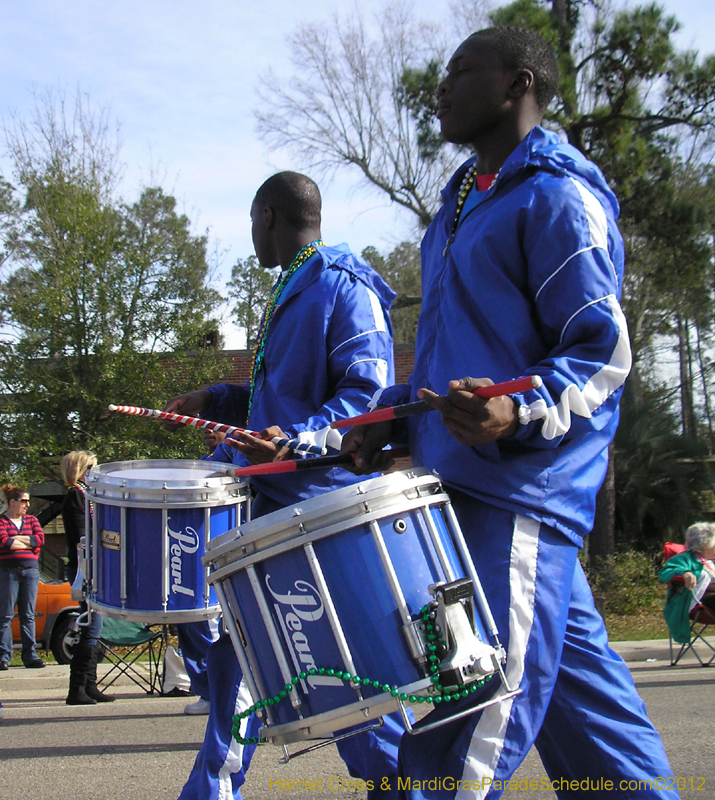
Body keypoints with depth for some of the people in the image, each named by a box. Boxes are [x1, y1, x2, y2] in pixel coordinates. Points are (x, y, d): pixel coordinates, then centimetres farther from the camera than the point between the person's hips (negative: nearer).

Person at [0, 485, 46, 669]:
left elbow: (40, 538, 0)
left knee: (28, 616, 4)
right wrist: (29, 544, -5)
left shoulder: (31, 520, 15)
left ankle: (30, 656, 5)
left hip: (30, 570, 4)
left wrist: (16, 538, -7)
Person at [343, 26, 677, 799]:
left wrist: (521, 415, -30)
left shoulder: (557, 196, -7)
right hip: (460, 482, 9)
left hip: (520, 488, -9)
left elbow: (602, 351, -13)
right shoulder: (463, 202, 21)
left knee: (466, 727, -9)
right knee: (577, 686, 13)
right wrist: (392, 415, 13)